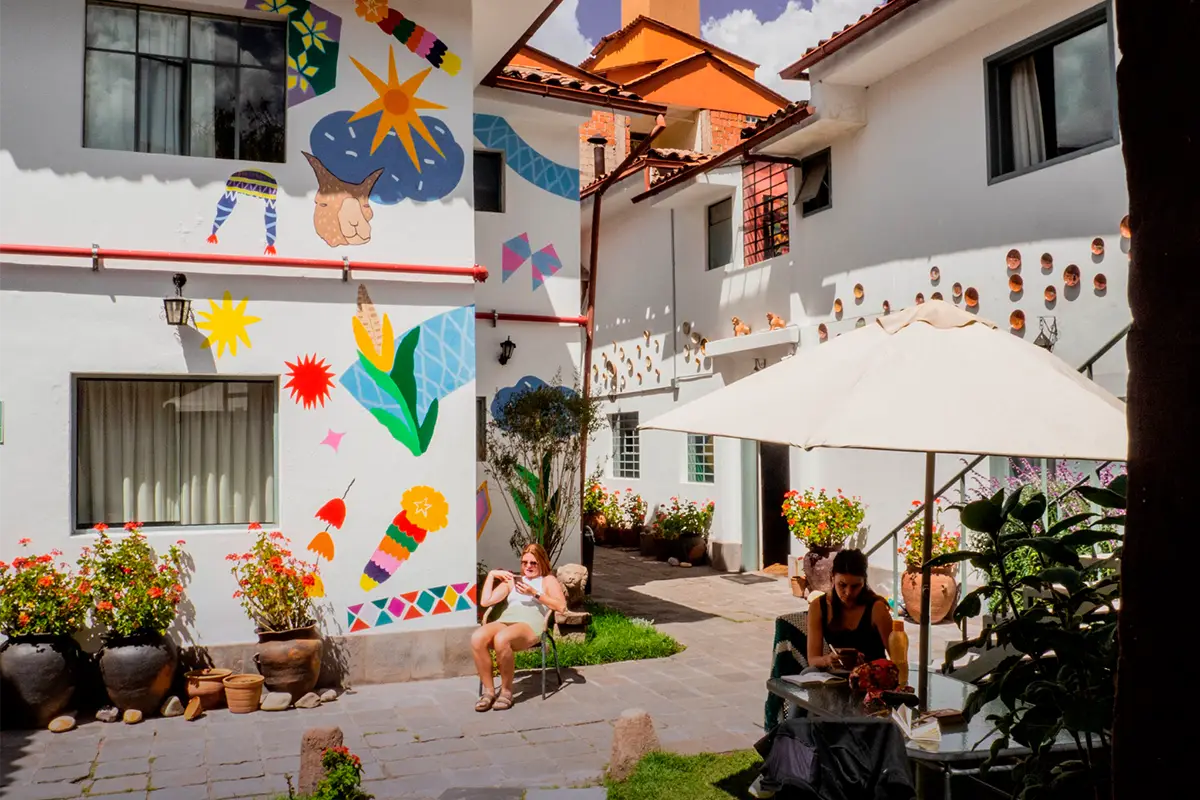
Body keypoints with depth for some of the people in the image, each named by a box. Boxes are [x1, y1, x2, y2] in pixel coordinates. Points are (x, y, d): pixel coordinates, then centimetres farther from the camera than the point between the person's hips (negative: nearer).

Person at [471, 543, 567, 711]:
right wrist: (491, 575, 15)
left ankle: (507, 690, -19)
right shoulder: (512, 581, 30)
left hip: (530, 624, -4)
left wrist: (534, 593, -5)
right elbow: (485, 601, 19)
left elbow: (561, 606, 0)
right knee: (477, 638, -32)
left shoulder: (548, 580, 19)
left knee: (501, 639, -39)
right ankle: (489, 690, -19)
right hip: (504, 621, 4)